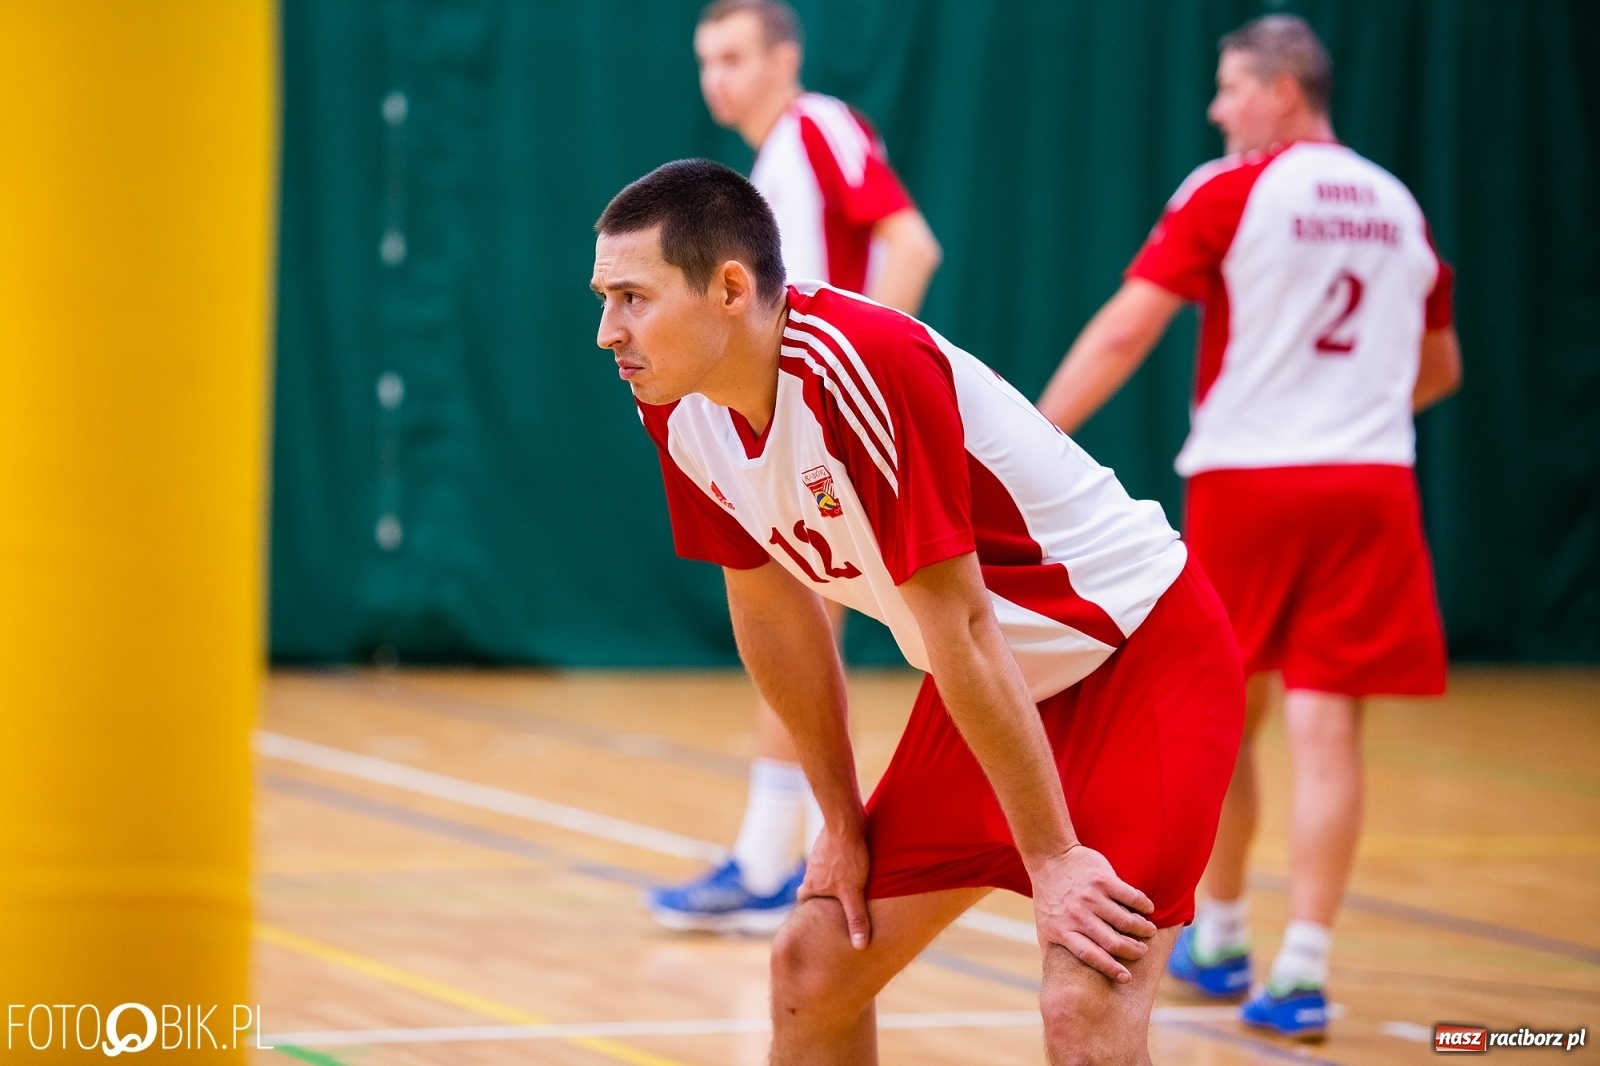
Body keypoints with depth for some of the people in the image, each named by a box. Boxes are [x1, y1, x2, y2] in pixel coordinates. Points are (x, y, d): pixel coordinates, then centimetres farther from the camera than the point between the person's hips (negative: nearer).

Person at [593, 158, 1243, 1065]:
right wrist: (844, 821, 11)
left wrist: (1052, 858, -23)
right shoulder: (679, 407, -6)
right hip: (999, 680, 8)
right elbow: (772, 608, 7)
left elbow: (959, 632, -27)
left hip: (1141, 655, -8)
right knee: (814, 965, 8)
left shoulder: (865, 367, -31)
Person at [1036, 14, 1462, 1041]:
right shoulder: (1399, 207, 12)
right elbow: (1440, 370, 24)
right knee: (1326, 732, -2)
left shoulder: (1232, 193, -4)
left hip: (1248, 481, -3)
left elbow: (1124, 332, -11)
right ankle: (1303, 967, -11)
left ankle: (1219, 937, 26)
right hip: (1374, 487, 3)